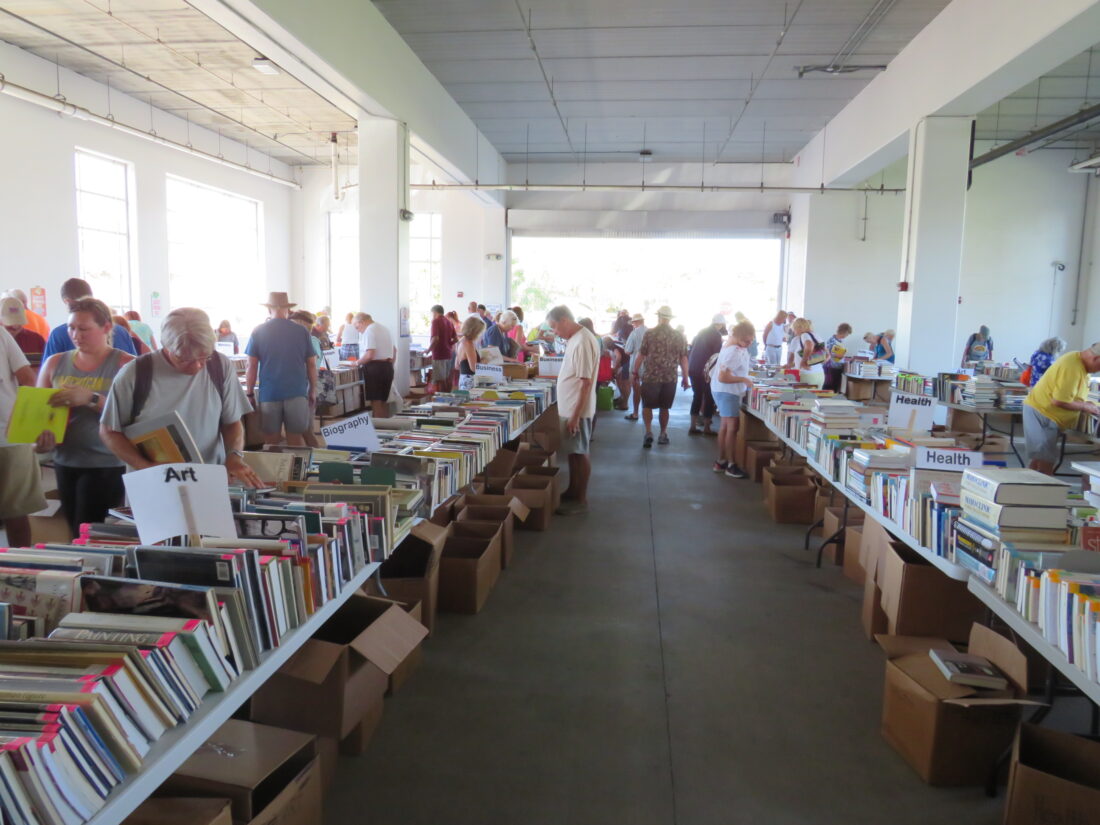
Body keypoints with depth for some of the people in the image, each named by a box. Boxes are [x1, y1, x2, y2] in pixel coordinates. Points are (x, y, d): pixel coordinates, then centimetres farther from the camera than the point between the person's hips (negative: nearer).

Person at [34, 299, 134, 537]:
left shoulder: (126, 365, -6)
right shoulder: (55, 363, 8)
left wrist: (91, 398, -25)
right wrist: (39, 437, -10)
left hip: (106, 466, -5)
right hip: (65, 463, 5)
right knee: (76, 536, 14)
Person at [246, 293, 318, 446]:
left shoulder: (258, 332, 0)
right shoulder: (302, 331, 1)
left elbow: (251, 367, -1)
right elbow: (312, 364, 4)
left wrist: (250, 393, 7)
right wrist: (313, 390, 14)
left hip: (269, 394, 0)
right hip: (297, 393, 0)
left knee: (271, 442, 7)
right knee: (296, 439, 6)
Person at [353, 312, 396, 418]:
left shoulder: (369, 331, -13)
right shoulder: (384, 329, 17)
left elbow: (369, 355, -23)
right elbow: (394, 350, 24)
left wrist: (357, 363, -8)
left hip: (374, 367, -9)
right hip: (388, 367, 9)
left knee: (376, 402, -5)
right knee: (384, 401, 14)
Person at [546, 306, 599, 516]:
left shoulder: (582, 342, -22)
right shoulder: (575, 339, 9)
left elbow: (586, 382, -23)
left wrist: (576, 416, -23)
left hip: (578, 409, -9)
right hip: (570, 407, 9)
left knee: (579, 453, 1)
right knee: (572, 451, 18)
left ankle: (581, 500, 12)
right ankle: (572, 491, 30)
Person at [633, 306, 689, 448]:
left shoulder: (650, 334, -5)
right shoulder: (679, 336, 1)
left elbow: (641, 355, -3)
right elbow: (684, 359, 3)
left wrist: (636, 371, 9)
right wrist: (685, 377, 11)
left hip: (651, 376, -2)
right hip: (670, 378, 2)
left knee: (647, 405, 7)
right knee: (664, 407, 15)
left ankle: (648, 432, -8)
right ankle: (663, 434, 21)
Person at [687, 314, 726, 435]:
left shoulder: (701, 332, 14)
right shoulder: (716, 335, -6)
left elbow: (691, 349, 17)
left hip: (692, 369, 7)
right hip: (705, 371, -7)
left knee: (697, 396, 14)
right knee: (708, 398, 5)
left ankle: (693, 426, 12)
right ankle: (706, 427, 8)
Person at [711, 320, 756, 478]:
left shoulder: (734, 346, 8)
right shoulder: (734, 352, -23)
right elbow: (723, 377, -26)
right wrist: (743, 380, -21)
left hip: (726, 391, 11)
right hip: (727, 392, -11)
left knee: (725, 426, 14)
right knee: (732, 427, -9)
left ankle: (721, 462, 21)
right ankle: (731, 464, -5)